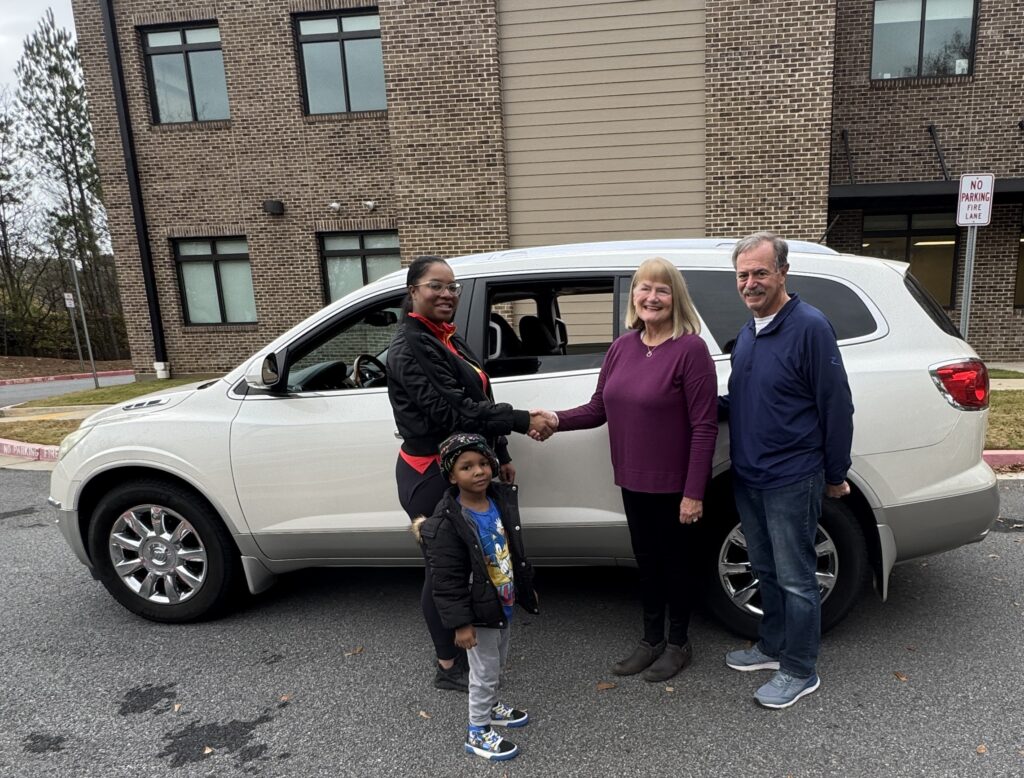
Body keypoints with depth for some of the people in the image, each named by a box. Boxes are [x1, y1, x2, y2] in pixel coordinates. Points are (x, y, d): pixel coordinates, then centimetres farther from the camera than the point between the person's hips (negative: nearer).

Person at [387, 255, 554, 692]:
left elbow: (473, 403, 16)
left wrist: (500, 456, 16)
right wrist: (523, 421, -24)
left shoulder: (447, 339, 11)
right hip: (432, 477, -9)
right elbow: (453, 412, -25)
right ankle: (449, 668, 22)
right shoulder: (410, 347, -18)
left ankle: (459, 649, 38)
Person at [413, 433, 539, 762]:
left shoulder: (502, 498, -5)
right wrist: (460, 622, -21)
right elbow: (447, 581, -23)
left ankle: (490, 706, 50)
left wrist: (526, 587, 15)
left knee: (498, 662, 26)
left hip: (505, 602, 7)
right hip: (479, 611, -7)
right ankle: (477, 732, 29)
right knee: (485, 671, 8)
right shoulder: (447, 524, -26)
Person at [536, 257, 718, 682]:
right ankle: (651, 639, 38)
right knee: (646, 559, 19)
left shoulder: (690, 349, -16)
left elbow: (704, 426, -17)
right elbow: (599, 408, 7)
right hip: (632, 480, 6)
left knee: (676, 561, 13)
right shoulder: (621, 347, 3)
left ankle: (677, 643, 35)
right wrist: (557, 420, -10)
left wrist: (694, 491, -18)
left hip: (675, 484, -5)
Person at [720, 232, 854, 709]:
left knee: (795, 579, 5)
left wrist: (836, 475, -9)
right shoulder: (747, 333, 9)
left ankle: (799, 672, 20)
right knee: (766, 571, 20)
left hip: (791, 481, -8)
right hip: (748, 478, 8)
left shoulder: (809, 326, -15)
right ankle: (772, 647, 37)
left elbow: (836, 405, -13)